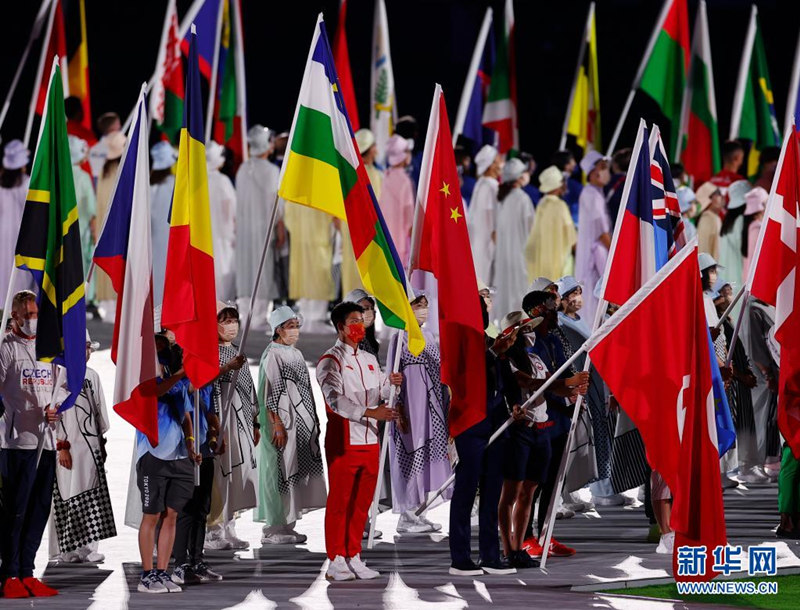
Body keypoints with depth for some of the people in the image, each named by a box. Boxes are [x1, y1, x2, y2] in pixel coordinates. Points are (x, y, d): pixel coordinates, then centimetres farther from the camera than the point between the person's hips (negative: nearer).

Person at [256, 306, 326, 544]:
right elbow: (269, 393, -16)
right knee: (280, 471, -6)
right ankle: (273, 528, -2)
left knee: (296, 471, 9)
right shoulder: (272, 355, -10)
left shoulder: (296, 354, 16)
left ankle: (286, 523, 14)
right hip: (283, 420, -9)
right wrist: (277, 425, -21)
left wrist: (314, 421, 18)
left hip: (302, 423, 9)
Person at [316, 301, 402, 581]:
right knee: (339, 501, -4)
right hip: (343, 440, -7)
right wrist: (370, 412, -25)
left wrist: (389, 383, -3)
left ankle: (354, 557, 15)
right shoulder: (330, 361, -4)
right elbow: (335, 400, -16)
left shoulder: (370, 360, 19)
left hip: (369, 440, 7)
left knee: (362, 502, 8)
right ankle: (336, 561, -1)